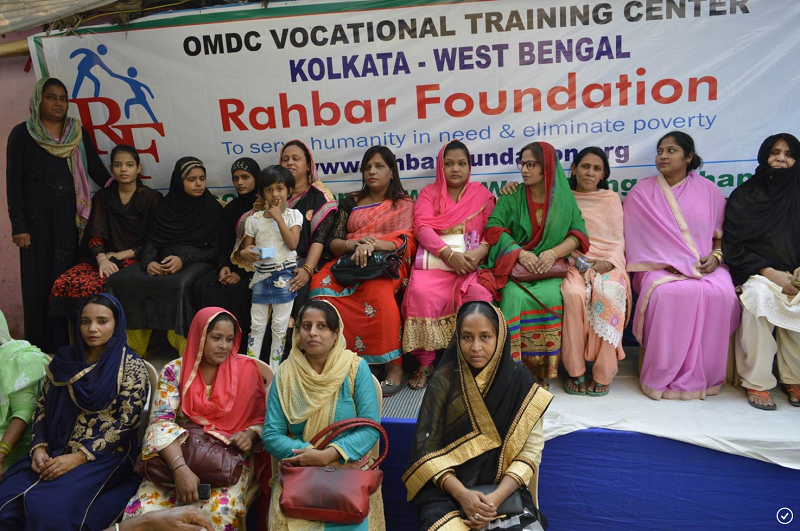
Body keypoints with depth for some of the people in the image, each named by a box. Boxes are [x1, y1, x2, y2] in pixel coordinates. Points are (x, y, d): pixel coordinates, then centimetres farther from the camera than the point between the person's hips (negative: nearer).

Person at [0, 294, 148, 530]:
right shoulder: (64, 360, 9)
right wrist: (39, 447, -6)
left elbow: (127, 421, -11)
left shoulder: (131, 366, -6)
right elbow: (42, 407, 12)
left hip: (106, 456, -5)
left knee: (50, 509, -28)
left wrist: (79, 457, -17)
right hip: (55, 452, 5)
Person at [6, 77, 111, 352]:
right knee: (39, 280, 1)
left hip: (70, 218, 3)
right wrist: (18, 226, -6)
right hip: (38, 219, -2)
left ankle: (68, 341, 12)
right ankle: (42, 346, 10)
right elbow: (14, 182, -1)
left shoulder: (78, 133, 10)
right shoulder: (22, 134, 1)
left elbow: (96, 168, 9)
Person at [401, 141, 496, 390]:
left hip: (472, 261, 0)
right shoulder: (429, 193, 16)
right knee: (421, 293, -31)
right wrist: (450, 254, -17)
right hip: (435, 259, 0)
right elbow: (422, 228, -1)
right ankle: (425, 362, -16)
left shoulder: (481, 193, 18)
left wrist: (479, 252, -15)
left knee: (478, 293, -32)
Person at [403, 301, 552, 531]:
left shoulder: (520, 381, -3)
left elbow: (531, 449, -4)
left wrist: (496, 498, -16)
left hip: (505, 489, 1)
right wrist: (462, 495, -17)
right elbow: (427, 449, -5)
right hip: (447, 489, -1)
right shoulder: (444, 380, -5)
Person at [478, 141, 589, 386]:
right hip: (515, 267, 0)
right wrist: (520, 253, -17)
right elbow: (494, 228, -2)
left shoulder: (565, 199, 10)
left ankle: (543, 368, -18)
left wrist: (554, 252, -17)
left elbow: (578, 233, 2)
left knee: (550, 296, -31)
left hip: (550, 268, 0)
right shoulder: (511, 198, 9)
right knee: (514, 296, -32)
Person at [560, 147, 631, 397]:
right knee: (574, 294, -35)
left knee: (608, 295, -35)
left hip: (607, 262, 0)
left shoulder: (611, 199, 16)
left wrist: (608, 263, -10)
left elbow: (618, 240, 11)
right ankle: (575, 370, -23)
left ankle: (603, 373, -24)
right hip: (573, 263, 0)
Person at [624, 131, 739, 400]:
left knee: (721, 293, -31)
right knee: (668, 293, -36)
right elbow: (634, 237, 4)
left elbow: (721, 235, 16)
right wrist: (672, 262, -6)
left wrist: (716, 256, -6)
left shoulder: (709, 191, 12)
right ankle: (663, 376, -21)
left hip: (704, 266, 2)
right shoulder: (642, 192, 8)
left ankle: (705, 375, -13)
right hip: (659, 266, -2)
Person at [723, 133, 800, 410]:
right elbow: (732, 245, 1)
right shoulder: (744, 195, 8)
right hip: (755, 272, -1)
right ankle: (757, 382, -24)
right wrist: (769, 272, -12)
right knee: (760, 295, -35)